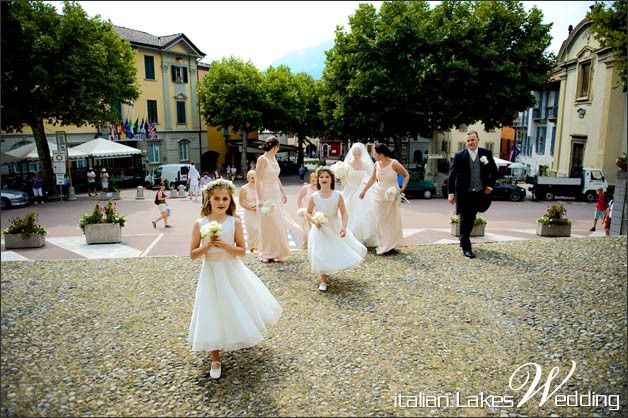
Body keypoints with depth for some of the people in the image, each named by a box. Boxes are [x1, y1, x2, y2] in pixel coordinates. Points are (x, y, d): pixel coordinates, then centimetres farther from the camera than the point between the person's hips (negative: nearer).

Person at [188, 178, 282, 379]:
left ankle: (243, 335, 48)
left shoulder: (235, 222, -7)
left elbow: (242, 251, -6)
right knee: (214, 314, 4)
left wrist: (224, 245, -21)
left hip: (232, 272, 1)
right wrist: (207, 245, -21)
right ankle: (215, 360, 20)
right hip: (211, 273, -1)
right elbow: (193, 254, -4)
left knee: (239, 307, 12)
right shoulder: (200, 224, -7)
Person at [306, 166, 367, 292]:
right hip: (321, 229, -1)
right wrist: (314, 221, -19)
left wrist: (344, 226, -25)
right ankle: (323, 281, 18)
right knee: (321, 255, -1)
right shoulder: (314, 197, -12)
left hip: (336, 228, 1)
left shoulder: (337, 195, -12)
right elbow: (308, 213, 0)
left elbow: (344, 212, -10)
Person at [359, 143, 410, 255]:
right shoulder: (377, 164, 1)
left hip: (391, 197, -4)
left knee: (391, 220, 7)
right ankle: (383, 245, 16)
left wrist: (403, 188, -16)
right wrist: (364, 190, 15)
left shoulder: (394, 163, -12)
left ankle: (389, 246, 19)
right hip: (379, 196, 4)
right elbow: (372, 179, 13)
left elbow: (406, 175, -4)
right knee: (380, 221, 5)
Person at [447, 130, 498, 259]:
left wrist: (490, 186, 2)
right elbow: (452, 175, -6)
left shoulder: (486, 153, 1)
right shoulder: (459, 155, -6)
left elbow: (494, 171, 12)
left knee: (471, 219, 15)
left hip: (480, 194, 2)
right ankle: (466, 247, 11)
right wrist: (450, 193, -10)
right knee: (465, 220, 2)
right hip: (464, 194, -2)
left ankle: (463, 240, 38)